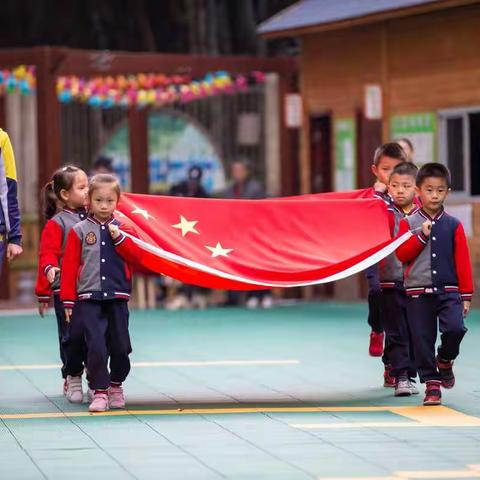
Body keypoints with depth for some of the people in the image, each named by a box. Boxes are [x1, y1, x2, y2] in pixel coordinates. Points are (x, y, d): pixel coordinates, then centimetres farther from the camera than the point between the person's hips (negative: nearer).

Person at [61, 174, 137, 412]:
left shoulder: (124, 230, 7)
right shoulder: (79, 231, 2)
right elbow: (69, 266, 2)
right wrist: (68, 301, -1)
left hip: (118, 298, 2)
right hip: (89, 298, -2)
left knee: (121, 346, 5)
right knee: (96, 346, -10)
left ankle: (116, 386, 26)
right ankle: (99, 392, -1)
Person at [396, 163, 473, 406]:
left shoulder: (453, 225, 4)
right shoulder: (409, 223, 3)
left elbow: (462, 260, 4)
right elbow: (402, 254, -4)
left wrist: (466, 294, 1)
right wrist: (421, 236, -14)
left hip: (448, 290, 0)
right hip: (418, 292, 0)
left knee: (455, 328, -20)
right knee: (422, 340, 1)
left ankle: (444, 361, 10)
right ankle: (432, 384, 13)